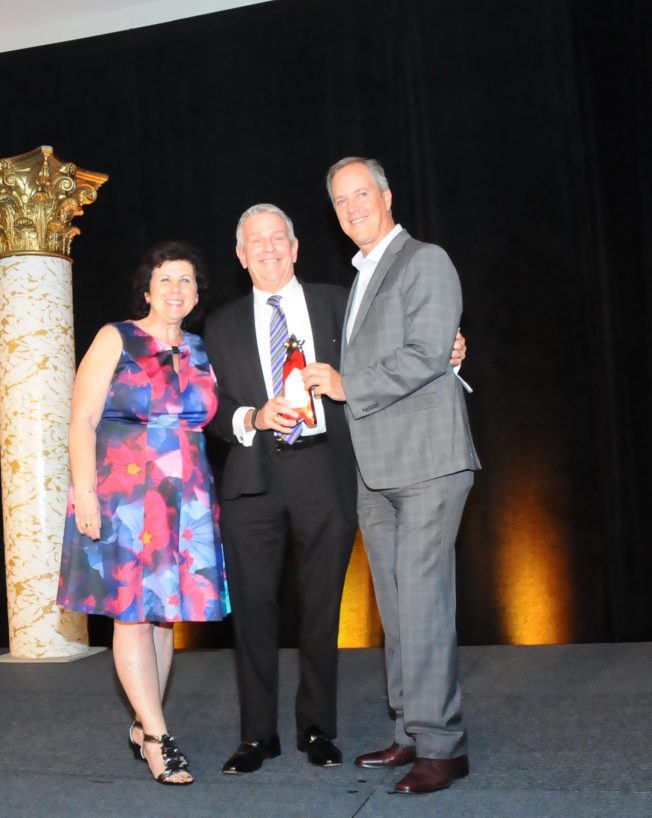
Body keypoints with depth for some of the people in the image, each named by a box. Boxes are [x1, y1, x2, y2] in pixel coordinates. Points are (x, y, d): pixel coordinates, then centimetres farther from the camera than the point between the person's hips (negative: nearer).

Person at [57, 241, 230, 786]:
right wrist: (85, 491, -14)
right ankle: (157, 736, 3)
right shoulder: (115, 340, 0)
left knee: (164, 611, 7)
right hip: (122, 493, -4)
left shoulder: (200, 351, 12)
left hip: (186, 501, 5)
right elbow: (83, 420, -5)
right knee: (131, 610, -3)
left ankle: (143, 728, 18)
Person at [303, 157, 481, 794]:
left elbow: (425, 357, -15)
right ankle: (412, 733, 19)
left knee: (422, 603, -10)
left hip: (427, 461, -8)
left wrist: (346, 386, -10)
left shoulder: (425, 262, -3)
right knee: (395, 607, 10)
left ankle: (441, 745, -1)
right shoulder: (361, 276, 23)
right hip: (376, 470, 8)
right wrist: (329, 383, 10)